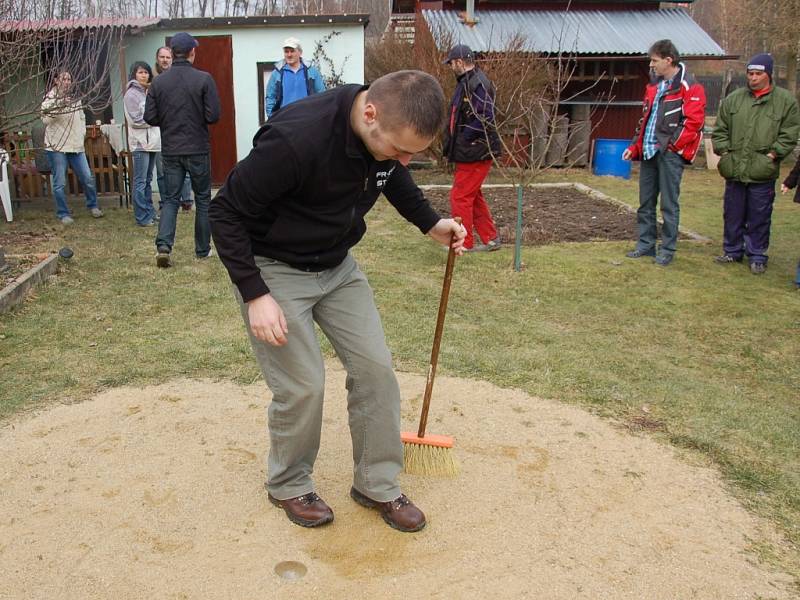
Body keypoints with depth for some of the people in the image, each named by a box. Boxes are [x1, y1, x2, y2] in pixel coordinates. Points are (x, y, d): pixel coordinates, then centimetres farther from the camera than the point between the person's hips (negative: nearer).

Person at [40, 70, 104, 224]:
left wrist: (82, 133, 11)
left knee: (88, 178, 4)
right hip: (57, 147, -4)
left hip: (76, 146, 4)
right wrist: (59, 107, -29)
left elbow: (82, 118, 24)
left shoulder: (75, 99, 13)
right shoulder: (49, 99, -2)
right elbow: (46, 120, -16)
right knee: (60, 183, -2)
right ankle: (63, 214, 8)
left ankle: (92, 206, 24)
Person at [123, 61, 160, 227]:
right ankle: (142, 217, -3)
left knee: (148, 180, 14)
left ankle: (150, 212, 20)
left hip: (152, 141, 8)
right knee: (141, 182, -6)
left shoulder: (148, 92, 15)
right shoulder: (131, 94, -7)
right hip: (140, 143, -8)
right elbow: (136, 120, -13)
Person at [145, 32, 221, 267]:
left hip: (170, 150, 3)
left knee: (171, 198, 11)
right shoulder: (204, 79, -9)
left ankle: (163, 245, -6)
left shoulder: (158, 82, 0)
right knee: (203, 199, 11)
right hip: (198, 150, -3)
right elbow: (213, 115, -13)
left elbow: (150, 117, -1)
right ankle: (203, 249, 17)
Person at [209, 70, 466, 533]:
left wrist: (431, 224, 1)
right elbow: (227, 212, -23)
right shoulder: (295, 139, -34)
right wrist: (255, 295, -26)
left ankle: (377, 484, 20)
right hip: (274, 269, -6)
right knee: (303, 385, -7)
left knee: (375, 366, 1)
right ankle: (288, 485, 22)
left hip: (337, 265, 6)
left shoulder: (391, 133, -13)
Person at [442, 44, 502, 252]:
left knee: (460, 197, -4)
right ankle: (490, 239, 25)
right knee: (474, 196, 16)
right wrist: (452, 143, 11)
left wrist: (463, 139, -20)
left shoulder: (478, 83, -17)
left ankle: (464, 243, 7)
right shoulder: (466, 82, 16)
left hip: (475, 154, -10)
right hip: (469, 152, 10)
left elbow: (485, 118, -25)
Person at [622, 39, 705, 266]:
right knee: (645, 202, 12)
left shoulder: (689, 87, -8)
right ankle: (646, 244, 22)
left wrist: (671, 144, -16)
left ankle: (667, 250, 7)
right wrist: (635, 146, 14)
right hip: (649, 153, 8)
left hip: (670, 153, -7)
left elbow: (694, 122, -15)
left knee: (669, 204, -1)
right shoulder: (654, 86, 16)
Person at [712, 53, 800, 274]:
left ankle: (757, 256, 16)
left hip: (763, 172, -2)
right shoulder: (733, 99, 8)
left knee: (759, 217, 4)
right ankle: (732, 251, 26)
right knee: (733, 215, 12)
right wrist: (724, 152, 1)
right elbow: (720, 130, 12)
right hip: (734, 170, 3)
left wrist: (772, 154, -9)